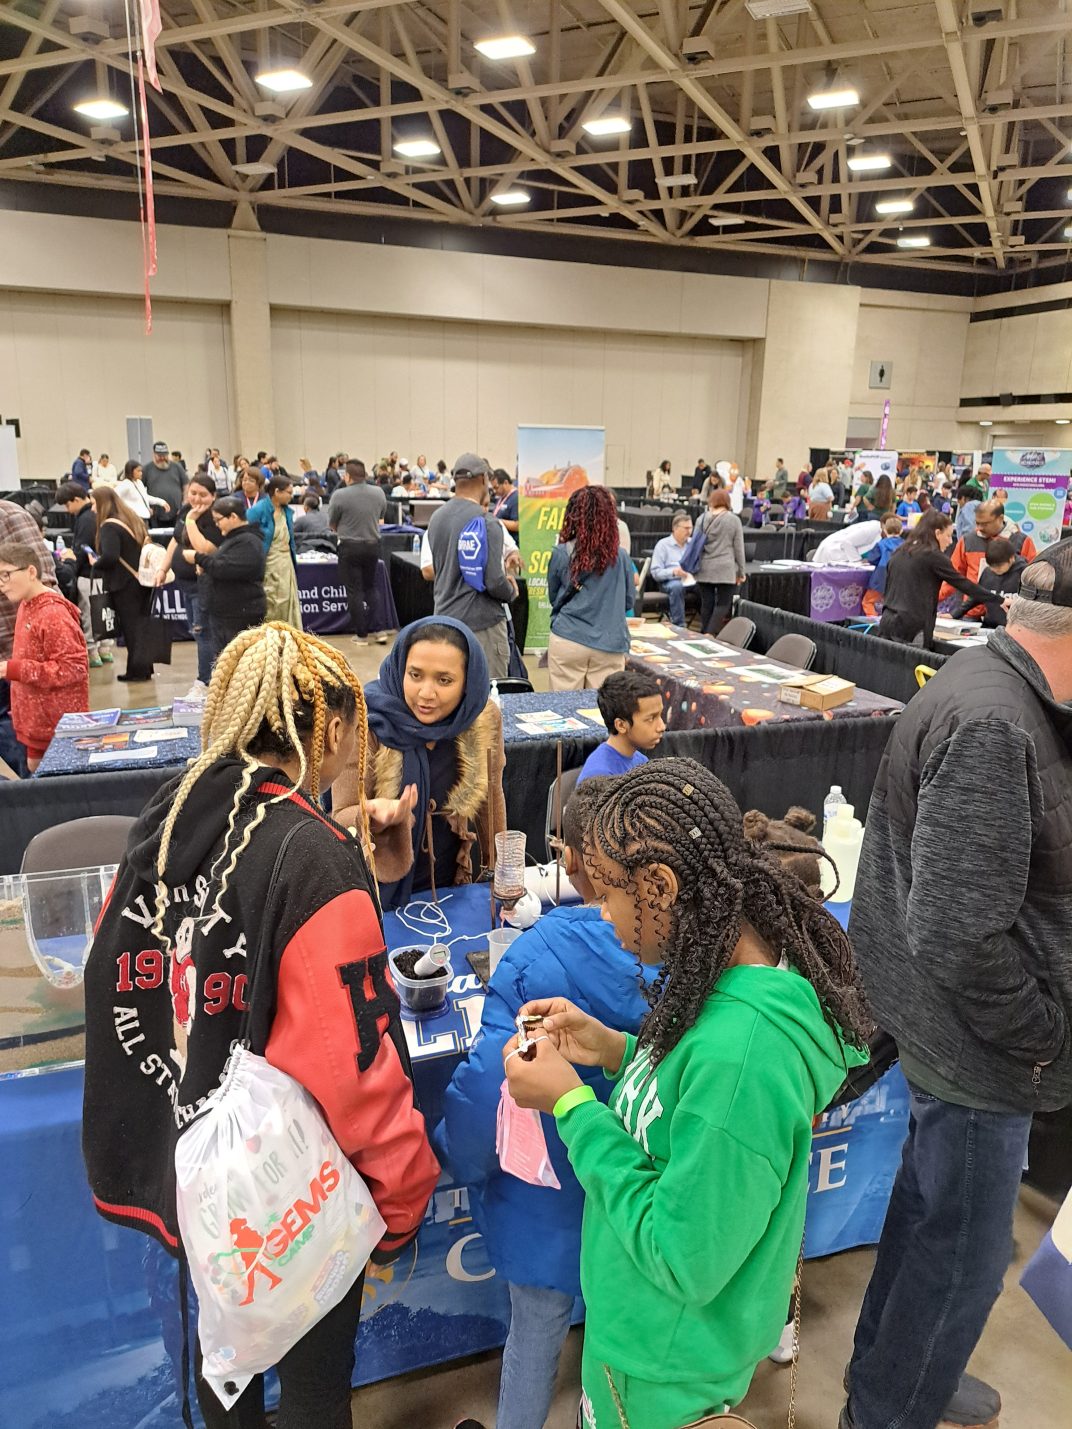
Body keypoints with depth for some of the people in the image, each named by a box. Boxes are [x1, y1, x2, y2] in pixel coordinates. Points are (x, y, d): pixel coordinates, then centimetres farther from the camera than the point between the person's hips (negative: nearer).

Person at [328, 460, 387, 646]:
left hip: (350, 547, -4)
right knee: (371, 588, 18)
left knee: (355, 591, 5)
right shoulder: (379, 492, -2)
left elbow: (331, 524, -1)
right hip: (373, 545, 4)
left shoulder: (340, 495, -13)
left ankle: (361, 634, 8)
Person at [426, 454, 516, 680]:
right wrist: (512, 592, 1)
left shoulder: (437, 517, 8)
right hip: (481, 623, -8)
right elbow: (493, 581, -20)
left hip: (445, 617, 8)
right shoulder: (484, 523, -17)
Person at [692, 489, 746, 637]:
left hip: (704, 568, 3)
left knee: (707, 603, 9)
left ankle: (704, 635, 13)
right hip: (726, 569, -3)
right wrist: (741, 571, 8)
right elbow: (739, 548, 1)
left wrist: (695, 566, 21)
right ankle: (710, 635, -14)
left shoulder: (702, 518, 6)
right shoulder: (734, 520, 0)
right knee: (723, 603, 0)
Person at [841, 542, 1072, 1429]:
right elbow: (961, 934, -30)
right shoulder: (994, 726, -29)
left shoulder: (998, 687, 3)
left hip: (952, 1023, 10)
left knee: (932, 1203, 27)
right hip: (976, 1043, -10)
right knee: (964, 1251, 12)